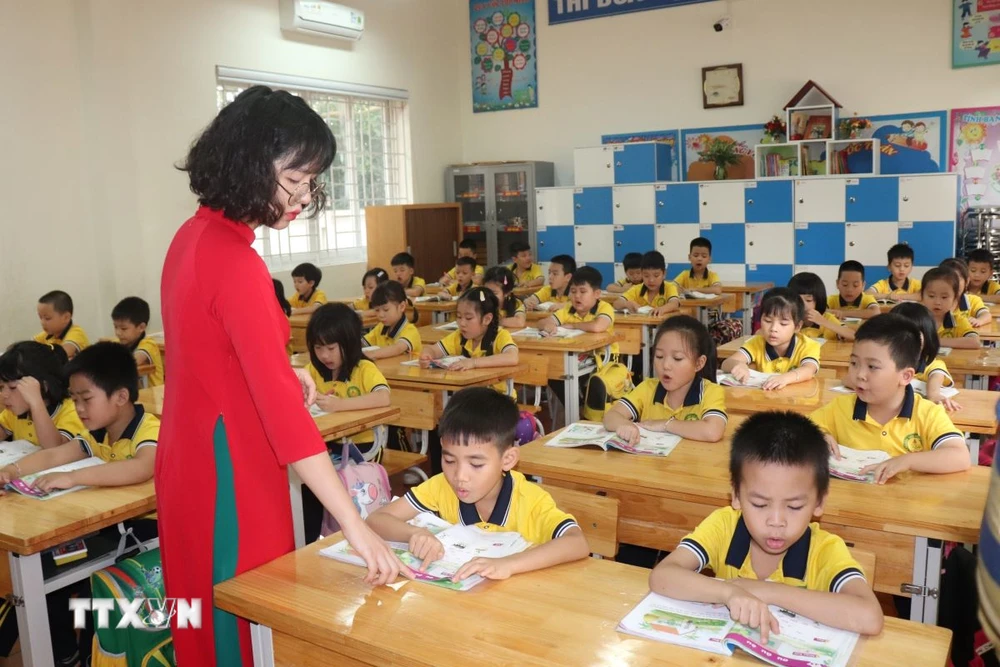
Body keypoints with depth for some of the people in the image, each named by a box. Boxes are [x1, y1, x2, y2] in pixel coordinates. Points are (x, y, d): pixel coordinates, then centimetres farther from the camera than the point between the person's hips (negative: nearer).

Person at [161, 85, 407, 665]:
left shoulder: (197, 234, 4)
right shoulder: (234, 260, -25)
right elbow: (282, 407, -31)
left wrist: (282, 372, 3)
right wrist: (357, 528, -31)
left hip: (195, 454, 9)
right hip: (228, 466, -9)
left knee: (212, 615, 23)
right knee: (244, 618, 7)